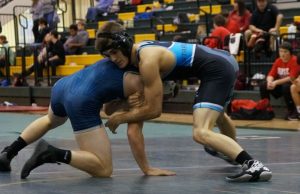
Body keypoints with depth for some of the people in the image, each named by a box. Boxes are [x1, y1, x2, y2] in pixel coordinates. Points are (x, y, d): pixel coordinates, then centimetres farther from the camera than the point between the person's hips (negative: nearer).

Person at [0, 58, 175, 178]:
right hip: (81, 102, -8)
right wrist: (147, 169, 4)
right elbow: (134, 133, -2)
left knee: (51, 120, 45)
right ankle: (54, 154, -17)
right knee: (104, 170, -4)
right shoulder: (142, 87, 0)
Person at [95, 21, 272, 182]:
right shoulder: (138, 49, 4)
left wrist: (120, 118, -7)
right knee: (217, 113, 38)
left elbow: (153, 110, -18)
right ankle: (233, 152, 65)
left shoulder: (148, 61, -23)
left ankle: (255, 166, -33)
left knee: (201, 133, -22)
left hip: (216, 70, -11)